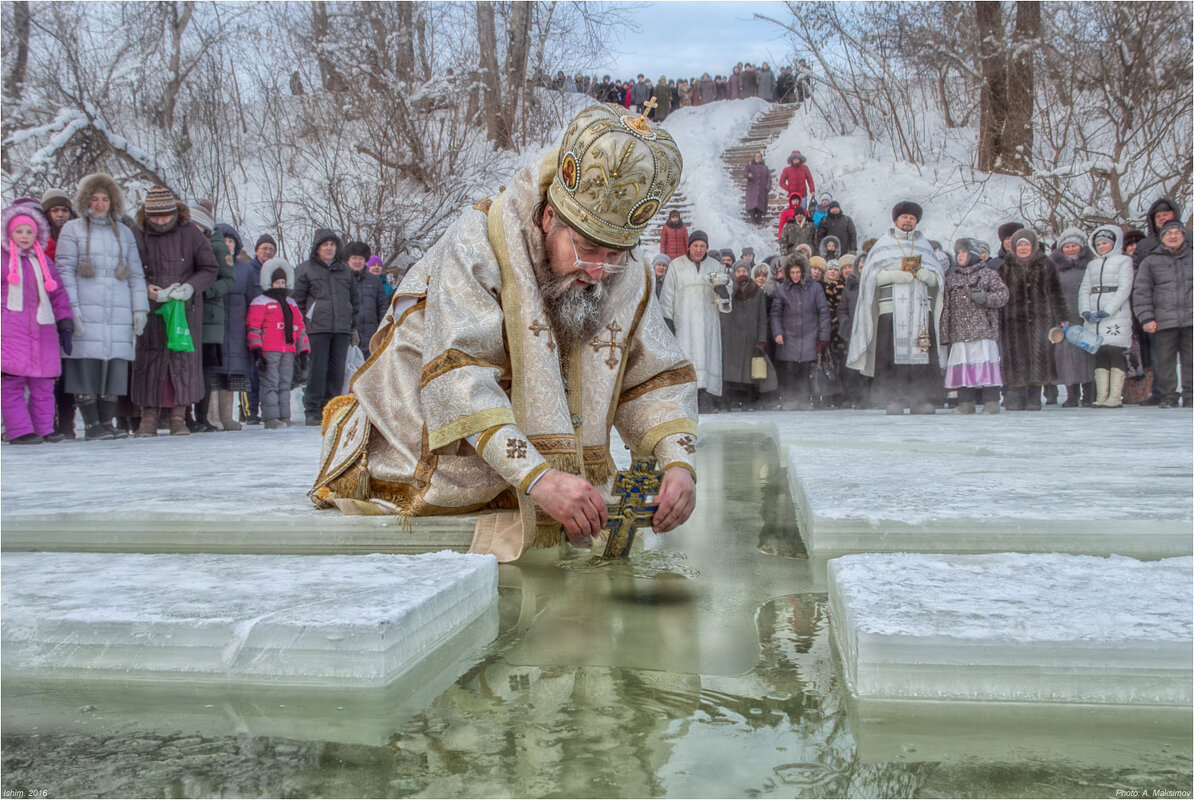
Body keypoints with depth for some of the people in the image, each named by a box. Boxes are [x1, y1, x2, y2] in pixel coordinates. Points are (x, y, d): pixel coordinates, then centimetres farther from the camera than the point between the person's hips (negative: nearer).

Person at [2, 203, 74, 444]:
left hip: (41, 328, 4)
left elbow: (59, 295, 18)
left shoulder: (44, 261, 17)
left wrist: (65, 326, 12)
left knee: (43, 383, 5)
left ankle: (44, 428, 12)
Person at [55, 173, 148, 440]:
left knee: (115, 365, 0)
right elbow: (64, 270, 0)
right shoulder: (72, 230, 8)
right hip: (85, 311, -3)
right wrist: (71, 308, -10)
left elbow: (136, 274, 17)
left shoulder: (124, 232, 18)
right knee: (86, 364, -7)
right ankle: (91, 425, -2)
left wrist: (140, 308, 7)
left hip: (118, 312, 3)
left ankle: (106, 423, 6)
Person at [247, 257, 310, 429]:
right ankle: (271, 418, -10)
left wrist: (303, 351, 17)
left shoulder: (291, 304, 22)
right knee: (270, 384, -9)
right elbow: (252, 327, -5)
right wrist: (256, 350, -15)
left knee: (285, 384, 8)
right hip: (269, 351, -6)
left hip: (288, 352, 6)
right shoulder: (260, 303, 2)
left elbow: (300, 328, 23)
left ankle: (284, 417, 12)